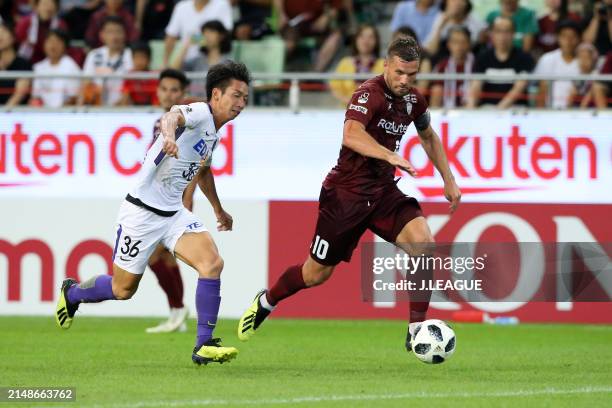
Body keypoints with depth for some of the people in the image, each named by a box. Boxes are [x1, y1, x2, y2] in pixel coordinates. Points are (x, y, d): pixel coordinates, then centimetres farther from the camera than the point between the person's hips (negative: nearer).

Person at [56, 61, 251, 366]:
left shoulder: (215, 131, 10)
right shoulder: (199, 113, -17)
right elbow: (172, 116, -43)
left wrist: (219, 210, 41)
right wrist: (169, 134, -67)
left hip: (173, 214, 8)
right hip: (142, 212, -8)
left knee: (212, 263, -16)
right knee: (123, 289, 6)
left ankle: (203, 346, -14)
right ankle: (71, 293, 37)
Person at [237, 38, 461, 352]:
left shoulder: (412, 100, 3)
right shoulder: (369, 94, -20)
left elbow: (428, 137, 25)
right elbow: (351, 135, -39)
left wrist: (449, 181, 21)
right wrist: (391, 156, -52)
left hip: (384, 191, 6)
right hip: (346, 192, -6)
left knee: (423, 243, -21)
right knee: (317, 273, 7)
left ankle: (416, 331, -14)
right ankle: (265, 302, 37)